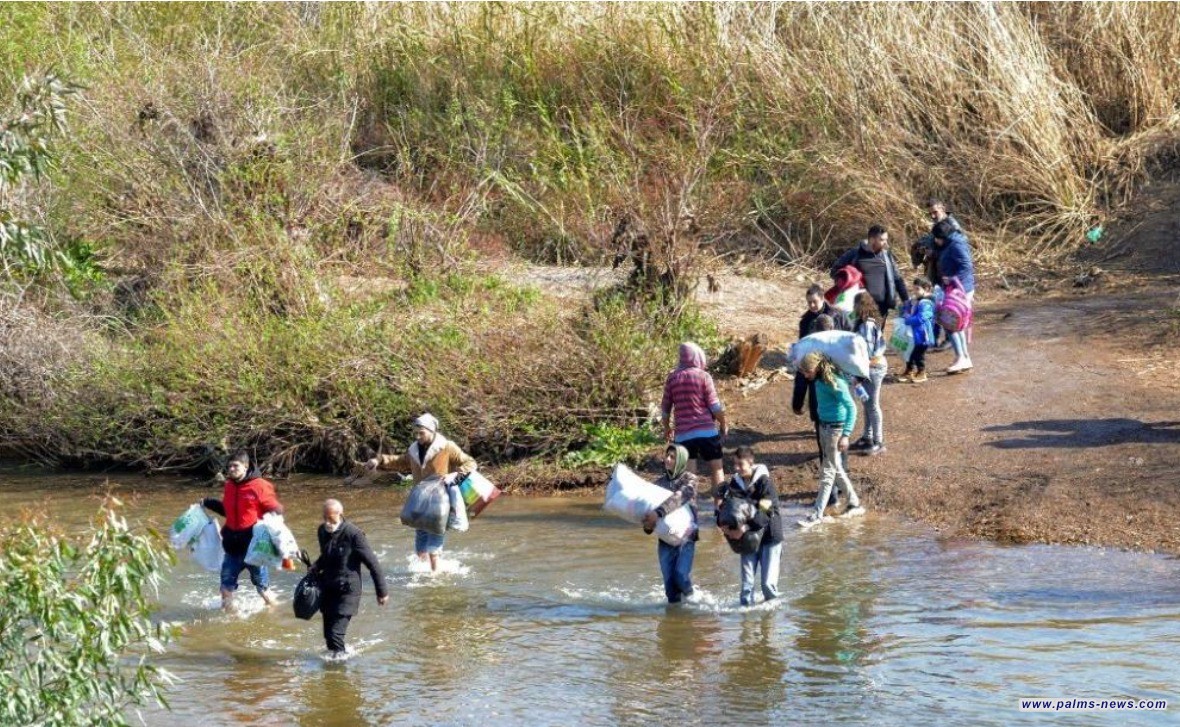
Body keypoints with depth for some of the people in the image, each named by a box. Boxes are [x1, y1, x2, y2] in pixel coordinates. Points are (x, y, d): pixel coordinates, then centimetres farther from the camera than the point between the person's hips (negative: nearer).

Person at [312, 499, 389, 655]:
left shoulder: (353, 534, -17)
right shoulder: (322, 531, 4)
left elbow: (372, 563, -11)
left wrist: (382, 592, -8)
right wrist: (315, 569, 3)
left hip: (347, 591, -7)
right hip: (327, 588, 7)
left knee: (335, 634, -16)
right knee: (328, 635, 12)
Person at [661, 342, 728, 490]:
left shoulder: (672, 378, 5)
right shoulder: (703, 376, -5)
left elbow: (665, 408, 10)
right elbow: (714, 405, -7)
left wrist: (667, 428, 26)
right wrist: (723, 424, 8)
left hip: (683, 434, 2)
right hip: (707, 431, -2)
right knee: (716, 469, 9)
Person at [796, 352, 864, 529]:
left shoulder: (835, 383, -23)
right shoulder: (820, 380, 2)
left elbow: (851, 408, -23)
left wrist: (845, 435, -26)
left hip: (835, 428, -9)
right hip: (824, 426, 9)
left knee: (827, 472, -3)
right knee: (836, 469, 17)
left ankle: (817, 515, 0)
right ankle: (854, 504, 29)